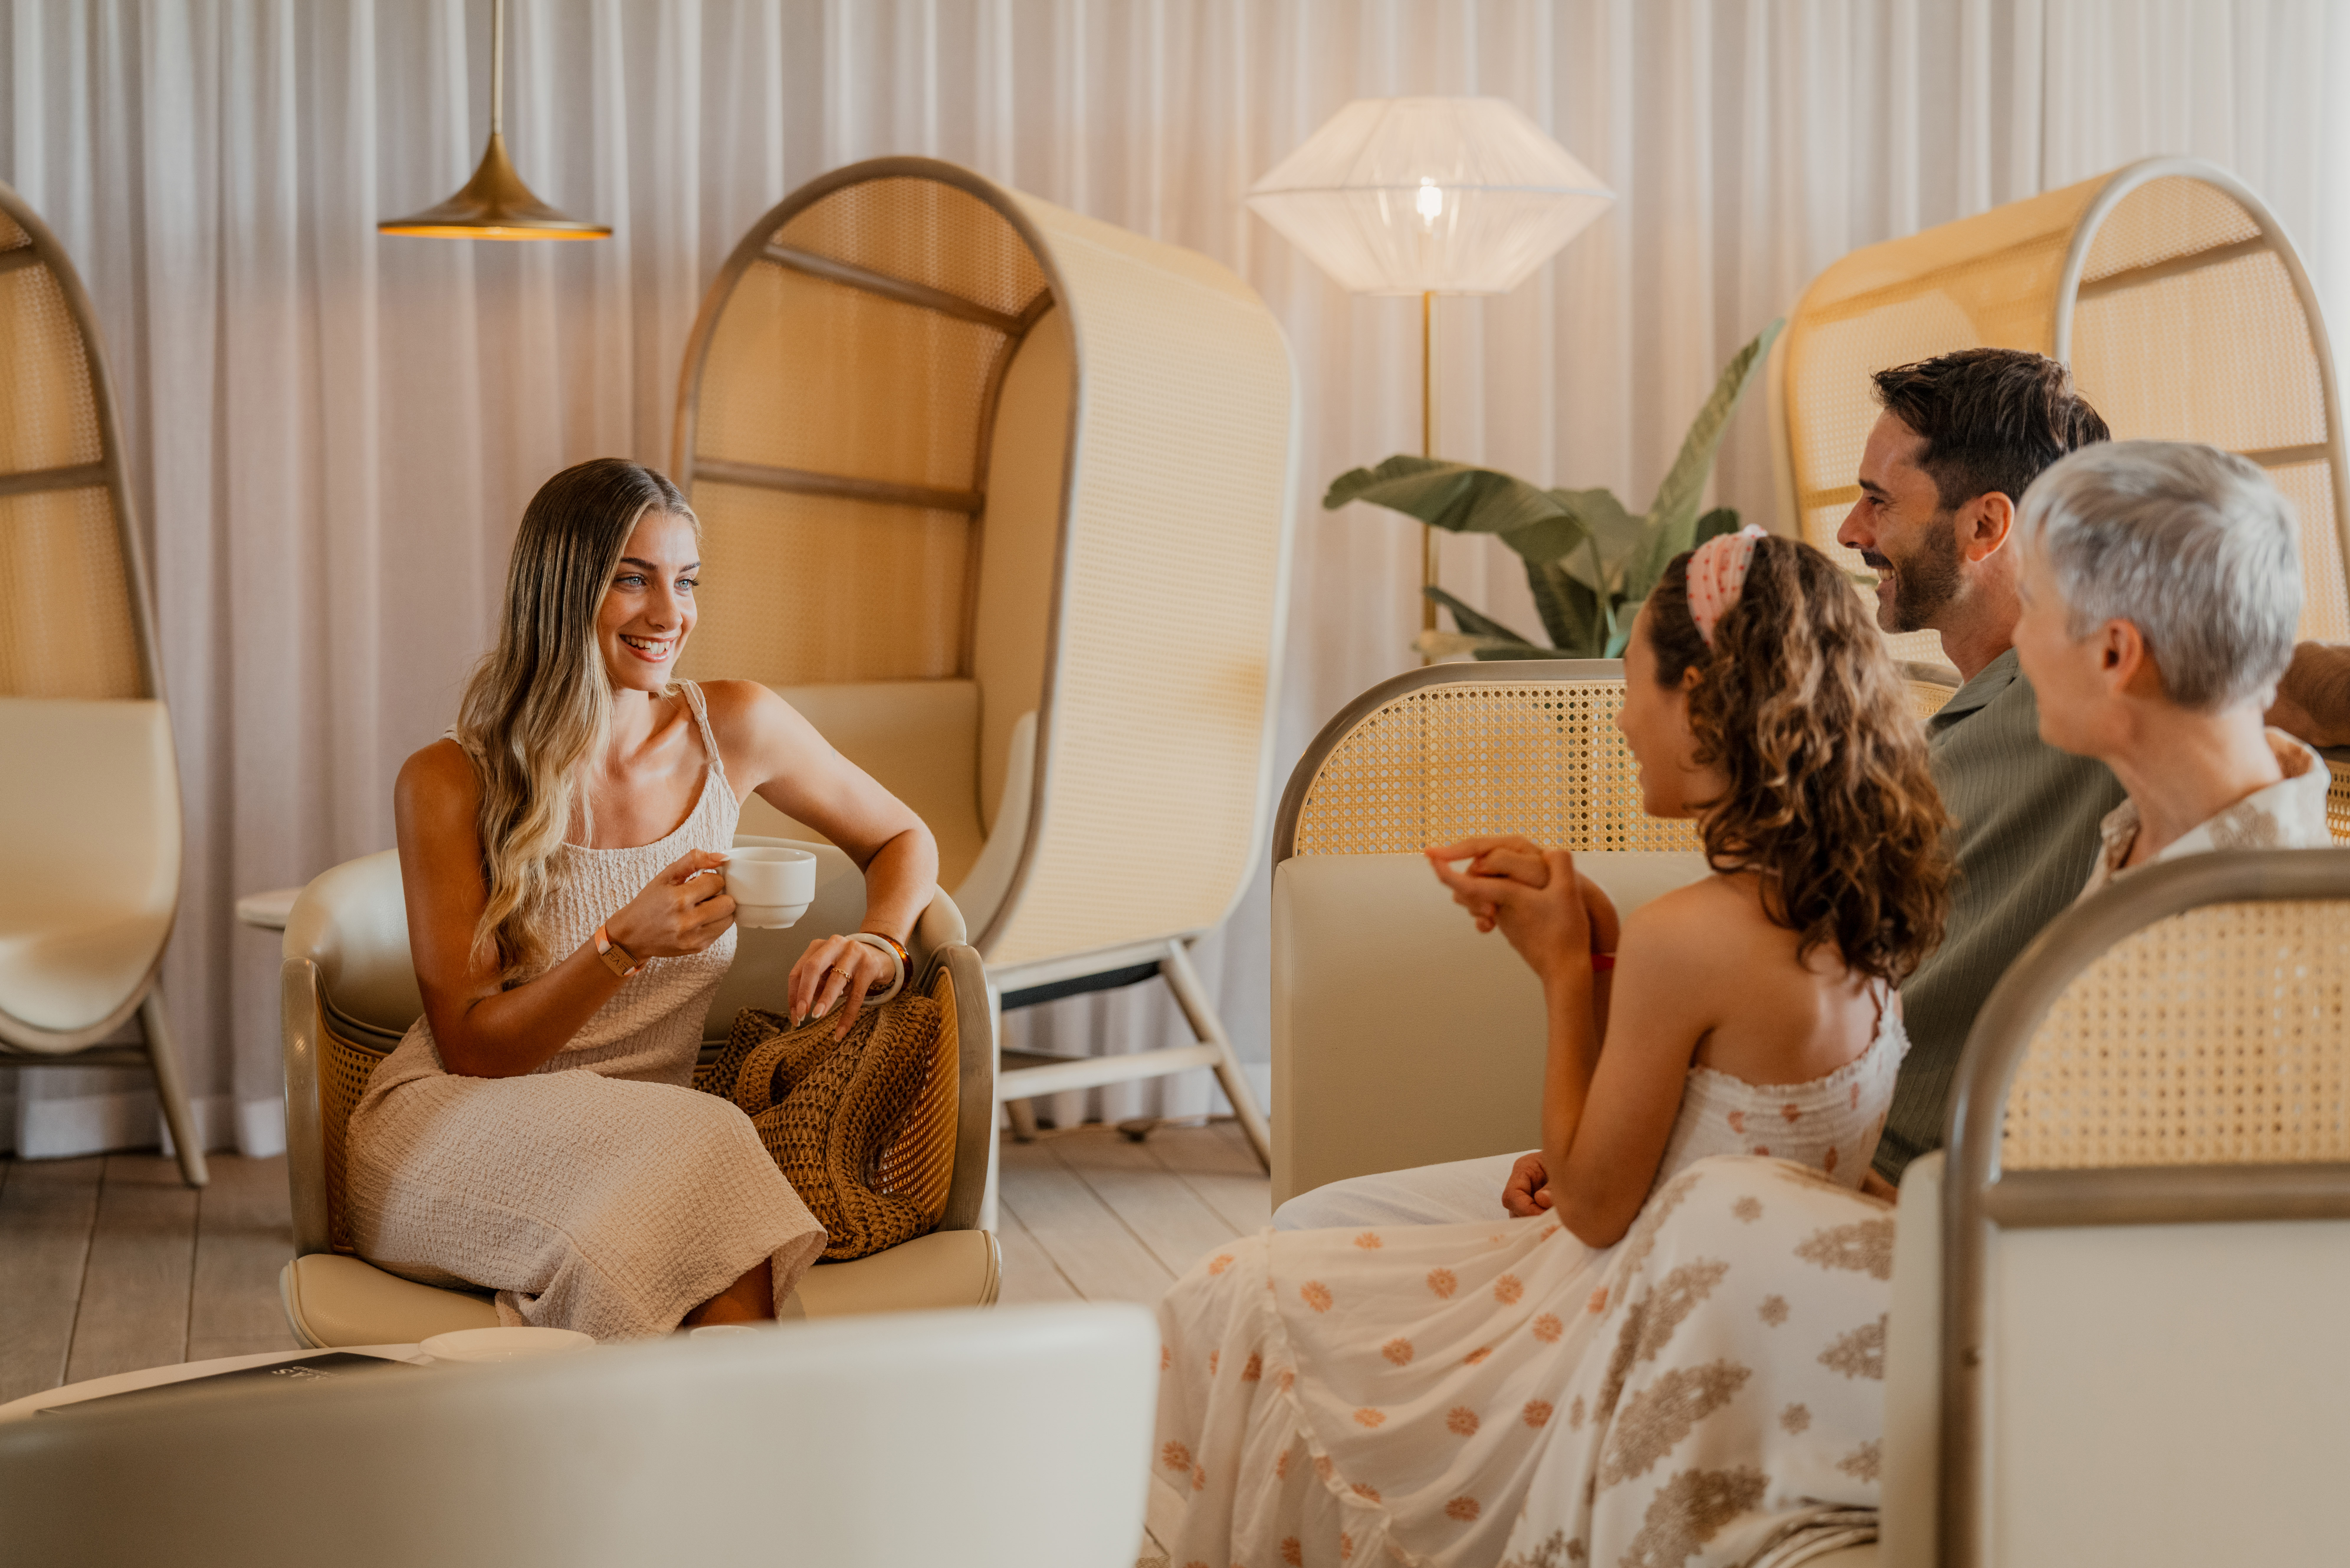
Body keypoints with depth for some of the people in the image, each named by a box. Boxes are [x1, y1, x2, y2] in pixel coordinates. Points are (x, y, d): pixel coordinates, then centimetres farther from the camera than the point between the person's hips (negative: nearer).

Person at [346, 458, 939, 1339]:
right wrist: (627, 946, -25)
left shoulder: (733, 729, 1)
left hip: (638, 1143, 3)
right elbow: (472, 1047, -8)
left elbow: (902, 842, 18)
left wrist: (877, 947, -5)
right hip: (444, 1146, -2)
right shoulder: (450, 785, -7)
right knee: (703, 1145, -34)